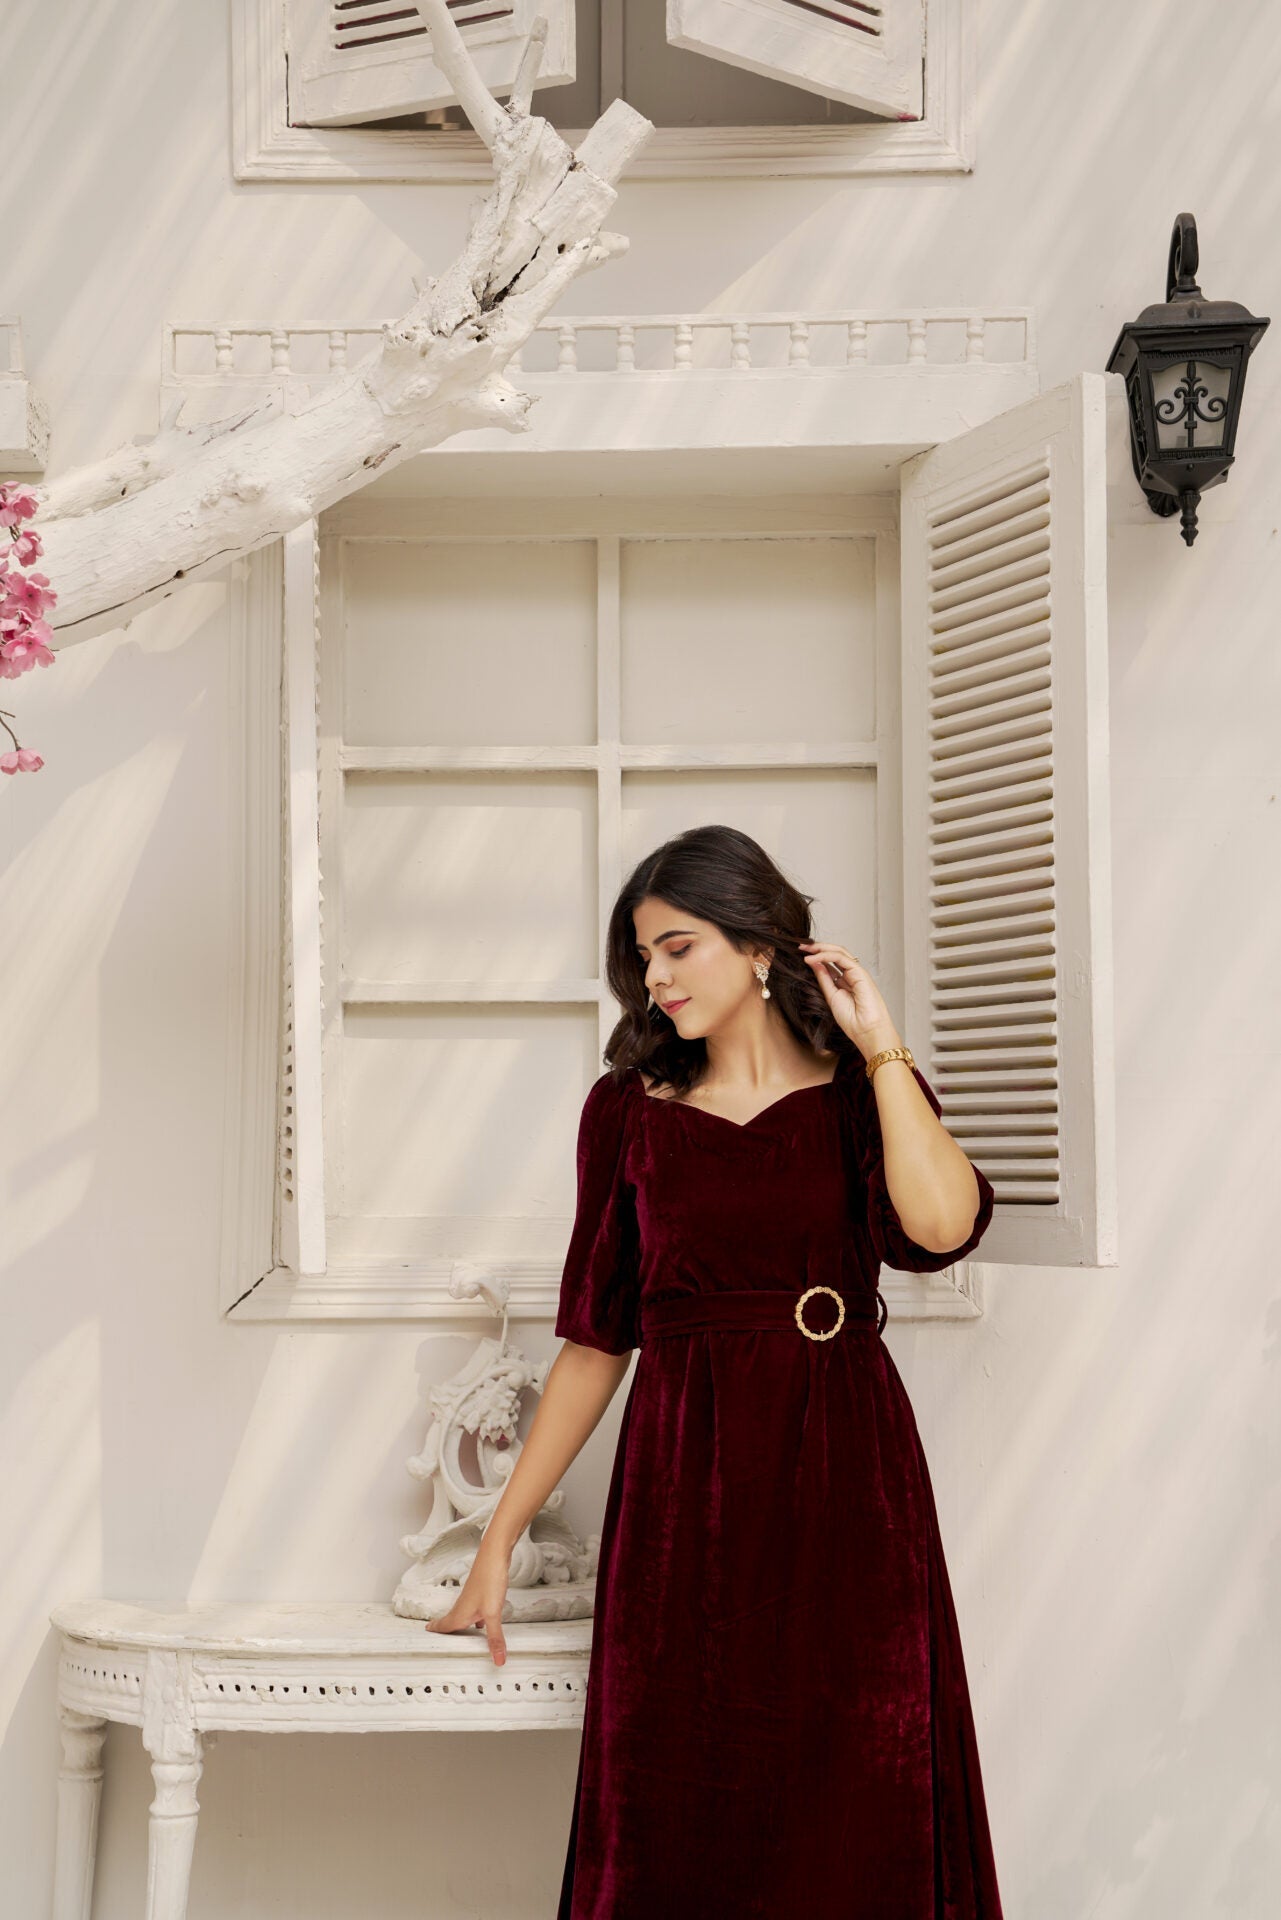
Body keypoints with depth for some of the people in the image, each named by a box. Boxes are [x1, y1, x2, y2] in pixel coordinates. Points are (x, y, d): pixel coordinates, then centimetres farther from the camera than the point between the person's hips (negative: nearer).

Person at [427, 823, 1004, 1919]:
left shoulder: (864, 1091, 4)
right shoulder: (629, 1109, 7)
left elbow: (943, 1223, -18)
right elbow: (596, 1339, 8)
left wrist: (879, 1046, -9)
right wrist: (499, 1540, 5)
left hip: (845, 1477, -1)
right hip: (684, 1487, 1)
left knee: (855, 1819, 1)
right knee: (676, 1822, 4)